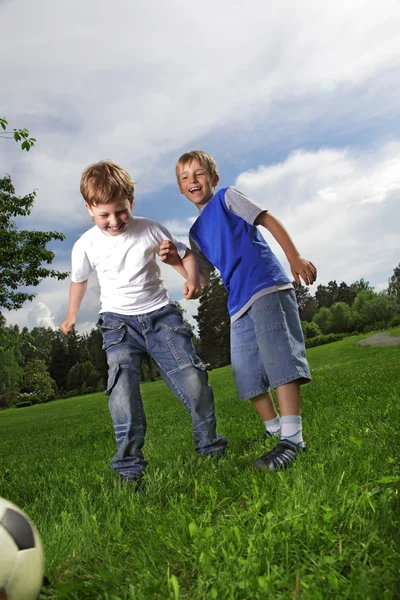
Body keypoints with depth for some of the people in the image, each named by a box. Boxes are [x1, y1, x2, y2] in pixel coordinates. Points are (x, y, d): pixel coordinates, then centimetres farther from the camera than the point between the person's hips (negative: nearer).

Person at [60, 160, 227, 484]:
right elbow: (79, 280, 16)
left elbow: (185, 253, 6)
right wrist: (72, 315, 30)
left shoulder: (150, 229, -6)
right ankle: (130, 468, -5)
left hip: (161, 314, 0)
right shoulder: (86, 245, -3)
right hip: (119, 323, 1)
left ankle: (210, 447, 12)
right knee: (123, 393, -16)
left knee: (194, 381, -8)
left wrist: (192, 279, -15)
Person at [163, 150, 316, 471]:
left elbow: (269, 220, 0)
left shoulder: (227, 197, 7)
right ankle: (275, 430, 22)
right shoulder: (196, 232, 23)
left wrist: (296, 258, -10)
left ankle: (293, 438, -13)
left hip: (266, 287, -7)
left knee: (278, 357, -15)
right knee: (247, 374, 7)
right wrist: (176, 261, 1)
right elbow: (201, 277, 19)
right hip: (239, 304, 7)